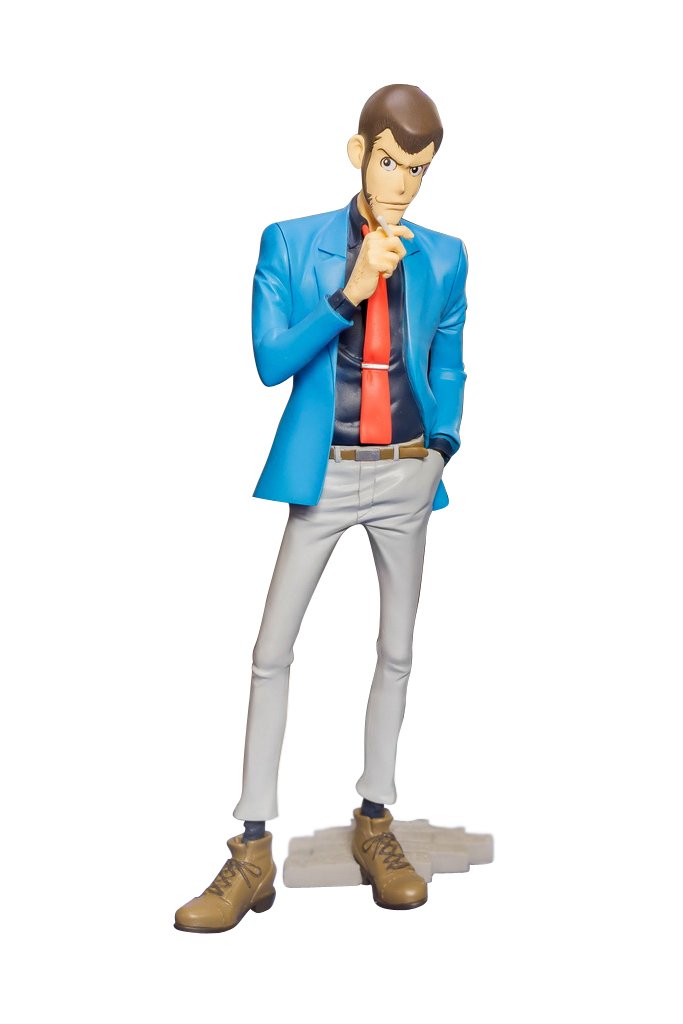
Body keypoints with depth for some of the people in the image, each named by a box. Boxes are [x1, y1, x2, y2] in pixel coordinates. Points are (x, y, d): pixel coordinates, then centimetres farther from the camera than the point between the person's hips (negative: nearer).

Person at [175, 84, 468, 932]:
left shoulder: (443, 258, 3)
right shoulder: (289, 244, -3)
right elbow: (271, 361, -11)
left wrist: (444, 443, -1)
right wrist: (349, 291, -20)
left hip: (407, 475, 2)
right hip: (323, 475, -2)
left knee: (397, 650, 9)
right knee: (273, 651, -4)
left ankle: (375, 822, 26)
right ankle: (253, 854, 5)